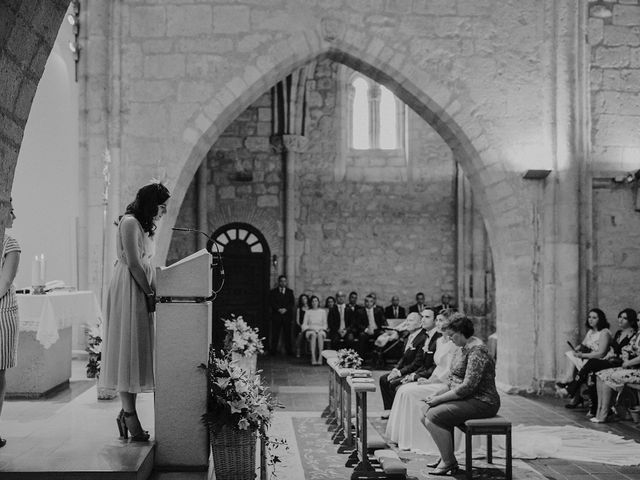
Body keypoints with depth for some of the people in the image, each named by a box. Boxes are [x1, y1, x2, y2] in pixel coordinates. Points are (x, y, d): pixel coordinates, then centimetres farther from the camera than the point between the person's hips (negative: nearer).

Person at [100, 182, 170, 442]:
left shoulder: (142, 225, 21)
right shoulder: (129, 222, -10)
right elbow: (133, 264, -17)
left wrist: (153, 293, 8)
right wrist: (150, 294, -15)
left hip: (140, 291, 10)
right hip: (129, 291, -10)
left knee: (136, 350, 8)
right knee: (128, 349, -7)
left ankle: (127, 412, 10)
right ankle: (129, 415, -4)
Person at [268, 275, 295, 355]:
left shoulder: (290, 291, 15)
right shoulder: (273, 292, 11)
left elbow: (292, 303, 5)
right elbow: (271, 303, 0)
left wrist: (285, 309, -11)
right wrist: (278, 309, -14)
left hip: (287, 315, 1)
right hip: (276, 315, -1)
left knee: (288, 334, -2)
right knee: (275, 334, -4)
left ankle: (289, 351, 1)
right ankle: (273, 351, -1)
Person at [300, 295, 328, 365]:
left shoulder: (323, 311, 17)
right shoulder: (308, 312, 16)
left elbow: (325, 324, 13)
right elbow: (304, 325, 9)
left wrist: (321, 329, -7)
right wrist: (311, 329, -8)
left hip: (320, 330, 0)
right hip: (310, 331, 0)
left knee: (320, 334, -37)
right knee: (313, 334, -37)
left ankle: (320, 358, -44)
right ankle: (313, 358, -46)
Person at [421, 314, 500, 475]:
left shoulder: (477, 351, -18)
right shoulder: (461, 350, 15)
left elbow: (467, 387, -24)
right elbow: (452, 381, 18)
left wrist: (439, 399, -18)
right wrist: (435, 395, 2)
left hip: (482, 403, -10)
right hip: (466, 399, 10)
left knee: (434, 416, -22)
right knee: (425, 413, 1)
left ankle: (449, 462, -8)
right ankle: (445, 456, 8)